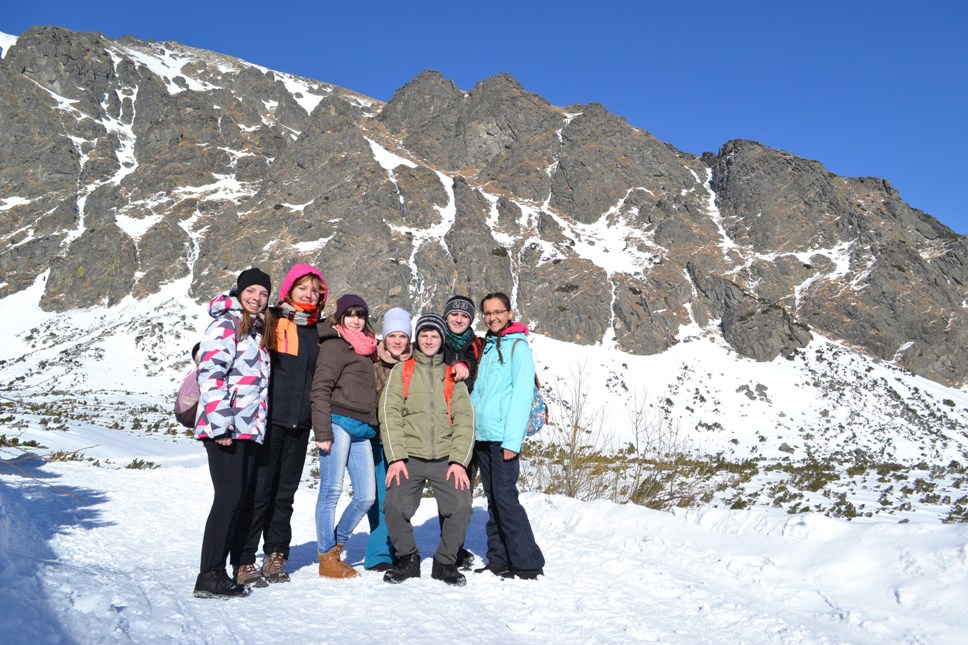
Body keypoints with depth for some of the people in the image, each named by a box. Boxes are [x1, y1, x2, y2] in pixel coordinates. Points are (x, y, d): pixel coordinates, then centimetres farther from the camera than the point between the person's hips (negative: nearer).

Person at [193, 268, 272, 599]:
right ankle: (209, 576, -4)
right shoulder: (226, 324, -6)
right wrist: (220, 425, -21)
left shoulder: (256, 330, 21)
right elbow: (210, 373, -16)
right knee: (229, 496, -10)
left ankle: (218, 570, 16)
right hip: (225, 429, -9)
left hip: (248, 429, 9)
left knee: (239, 498, 9)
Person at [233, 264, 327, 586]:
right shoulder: (271, 321, -3)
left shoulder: (317, 331, 15)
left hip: (300, 424, 5)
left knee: (285, 492, 11)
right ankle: (244, 561, 5)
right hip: (270, 420, -5)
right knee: (259, 490, -4)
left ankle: (275, 556, 22)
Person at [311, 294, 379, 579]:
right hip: (339, 423, -7)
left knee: (367, 496, 5)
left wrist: (374, 429, 17)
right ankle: (326, 557, 7)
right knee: (332, 490, -3)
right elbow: (321, 389, -9)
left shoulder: (367, 349, 22)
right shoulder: (334, 344, -1)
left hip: (362, 430, 8)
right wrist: (322, 432, -15)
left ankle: (336, 545, 22)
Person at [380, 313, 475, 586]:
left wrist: (459, 460, -6)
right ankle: (407, 559, 10)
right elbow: (390, 414, 2)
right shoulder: (401, 370, 10)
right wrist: (395, 458, -9)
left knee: (461, 507, -16)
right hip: (410, 457, 0)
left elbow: (464, 418, 6)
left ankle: (445, 562, 9)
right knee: (395, 507, -17)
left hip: (445, 458, 1)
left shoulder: (452, 373, 13)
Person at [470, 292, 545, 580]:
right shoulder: (488, 346, 17)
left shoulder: (518, 345, -5)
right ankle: (498, 561, 18)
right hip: (482, 437, 7)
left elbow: (522, 394, -12)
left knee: (505, 498, -7)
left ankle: (528, 563, 1)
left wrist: (512, 439, -18)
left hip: (503, 437, -7)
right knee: (492, 500, 11)